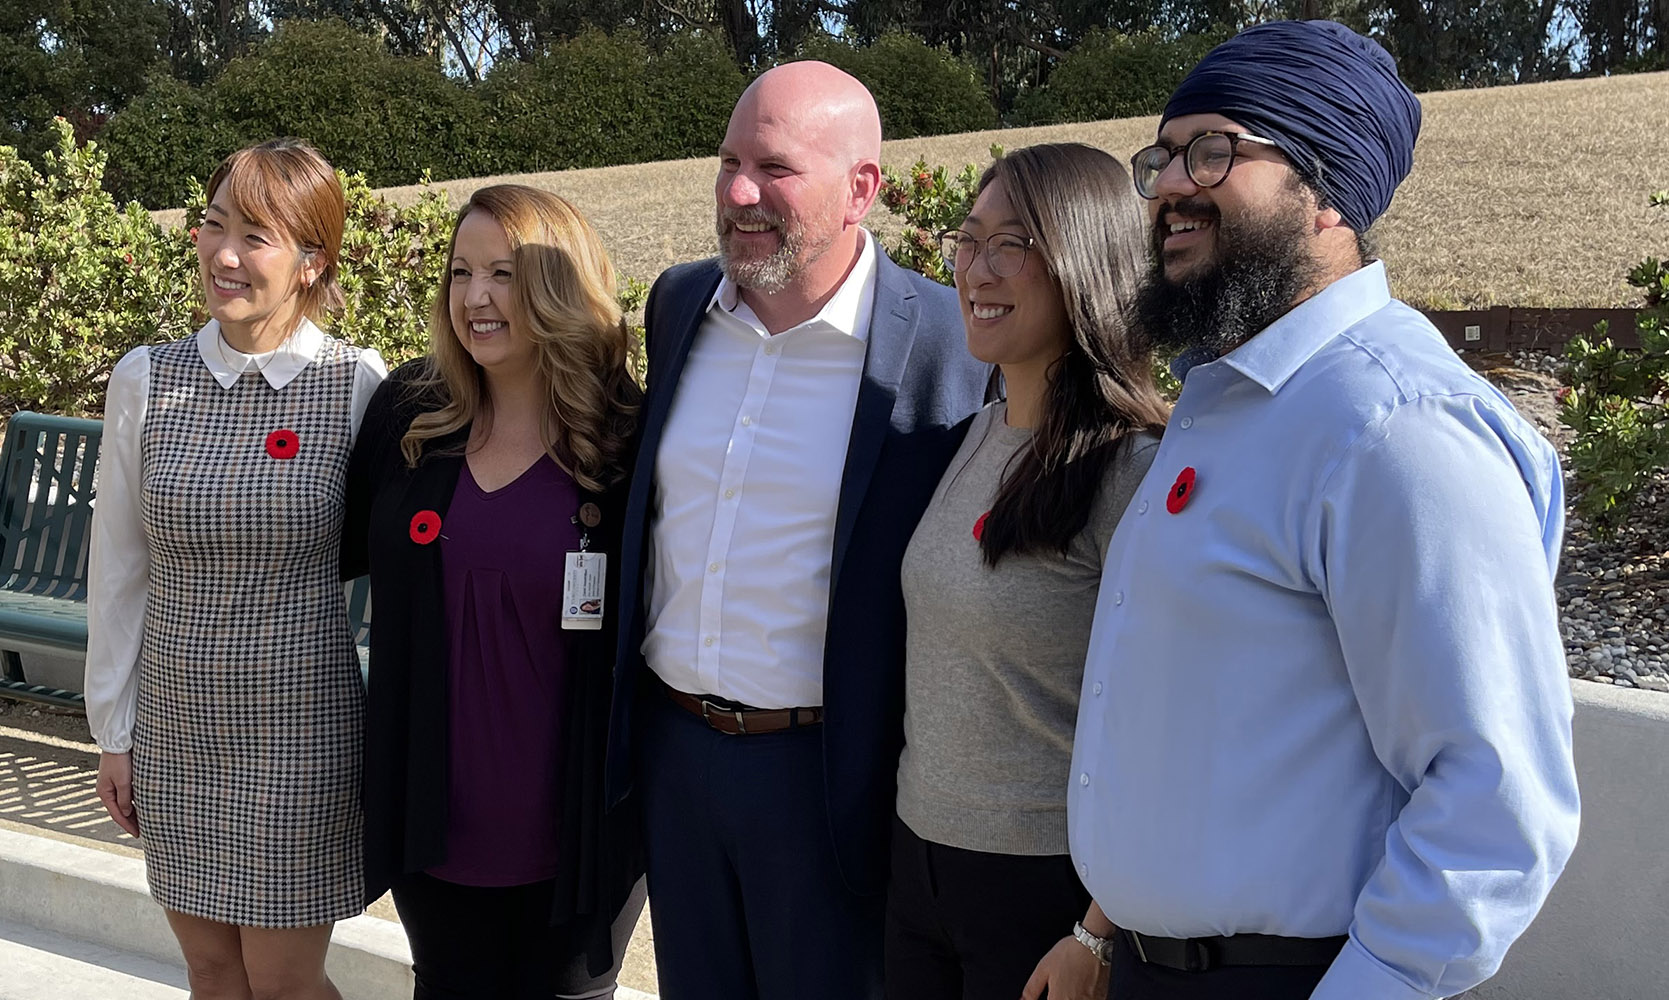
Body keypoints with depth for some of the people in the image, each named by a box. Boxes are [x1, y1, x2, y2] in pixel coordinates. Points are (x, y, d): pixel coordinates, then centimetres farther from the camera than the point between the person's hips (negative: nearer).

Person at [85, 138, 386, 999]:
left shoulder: (358, 386, -9)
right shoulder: (146, 380, -2)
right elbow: (118, 570, 5)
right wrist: (112, 733, 7)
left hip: (302, 726, -3)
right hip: (174, 725, 3)